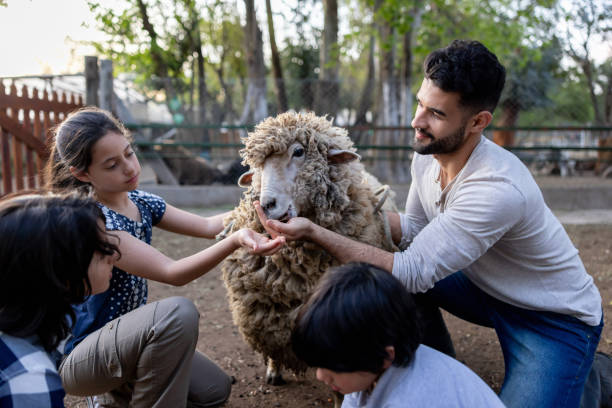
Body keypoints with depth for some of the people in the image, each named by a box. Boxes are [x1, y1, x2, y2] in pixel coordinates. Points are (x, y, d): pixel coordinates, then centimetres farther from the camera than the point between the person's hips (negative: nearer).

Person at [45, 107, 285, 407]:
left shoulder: (141, 202, 1)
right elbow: (172, 273, -31)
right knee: (177, 312, -35)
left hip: (124, 337, 8)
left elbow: (205, 226, 1)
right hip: (78, 356, -8)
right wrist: (235, 241, -45)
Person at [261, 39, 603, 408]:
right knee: (388, 272, -11)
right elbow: (414, 228, 5)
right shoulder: (428, 155, -10)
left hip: (558, 318, -7)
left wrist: (315, 232, -36)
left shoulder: (499, 190, -36)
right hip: (485, 287, 7)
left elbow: (412, 273, -34)